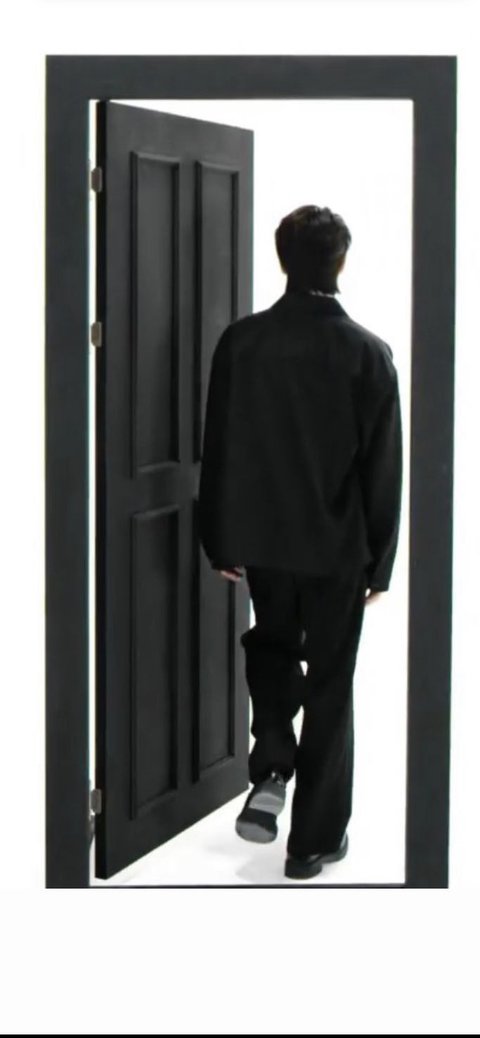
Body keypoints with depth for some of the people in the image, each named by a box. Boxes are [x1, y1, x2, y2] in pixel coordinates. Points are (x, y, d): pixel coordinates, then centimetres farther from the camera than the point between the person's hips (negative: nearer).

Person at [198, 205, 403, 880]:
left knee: (272, 647, 27)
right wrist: (380, 562, 2)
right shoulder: (369, 353, -13)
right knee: (329, 685, 10)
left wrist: (221, 542, 9)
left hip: (262, 540, 2)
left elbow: (218, 451, -2)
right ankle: (316, 838, 17)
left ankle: (270, 774, 8)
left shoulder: (242, 341, -8)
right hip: (338, 546, -2)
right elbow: (384, 469, -9)